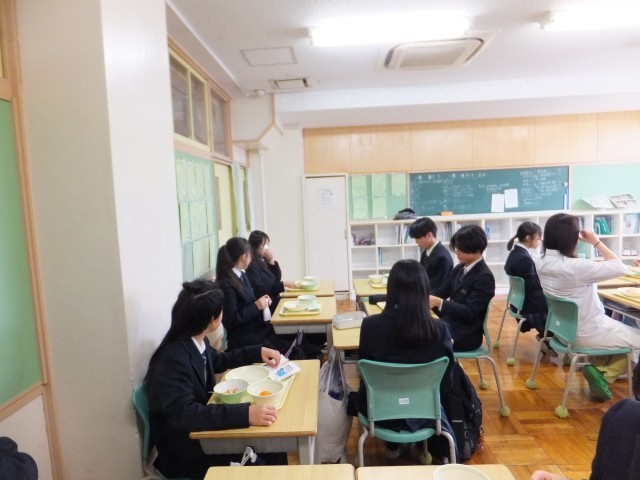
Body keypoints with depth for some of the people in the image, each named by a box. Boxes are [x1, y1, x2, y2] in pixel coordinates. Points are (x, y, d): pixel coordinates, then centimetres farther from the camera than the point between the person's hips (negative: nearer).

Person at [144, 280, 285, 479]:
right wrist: (246, 413, -45)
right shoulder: (173, 359, -28)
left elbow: (217, 360, 16)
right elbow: (183, 414, -38)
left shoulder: (196, 340, -5)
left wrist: (257, 352, 6)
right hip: (181, 450, -7)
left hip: (199, 428, 7)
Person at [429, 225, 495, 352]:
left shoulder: (484, 277, -16)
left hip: (466, 334, -8)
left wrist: (438, 302, -30)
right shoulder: (459, 269, 8)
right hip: (450, 323, 8)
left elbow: (469, 312, -22)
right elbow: (442, 292, 8)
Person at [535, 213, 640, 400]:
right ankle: (603, 374, 12)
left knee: (621, 330, 31)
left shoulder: (541, 263, -8)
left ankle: (597, 368, 20)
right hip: (586, 333, -8)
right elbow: (620, 268, -19)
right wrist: (596, 242, -12)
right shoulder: (576, 267, -32)